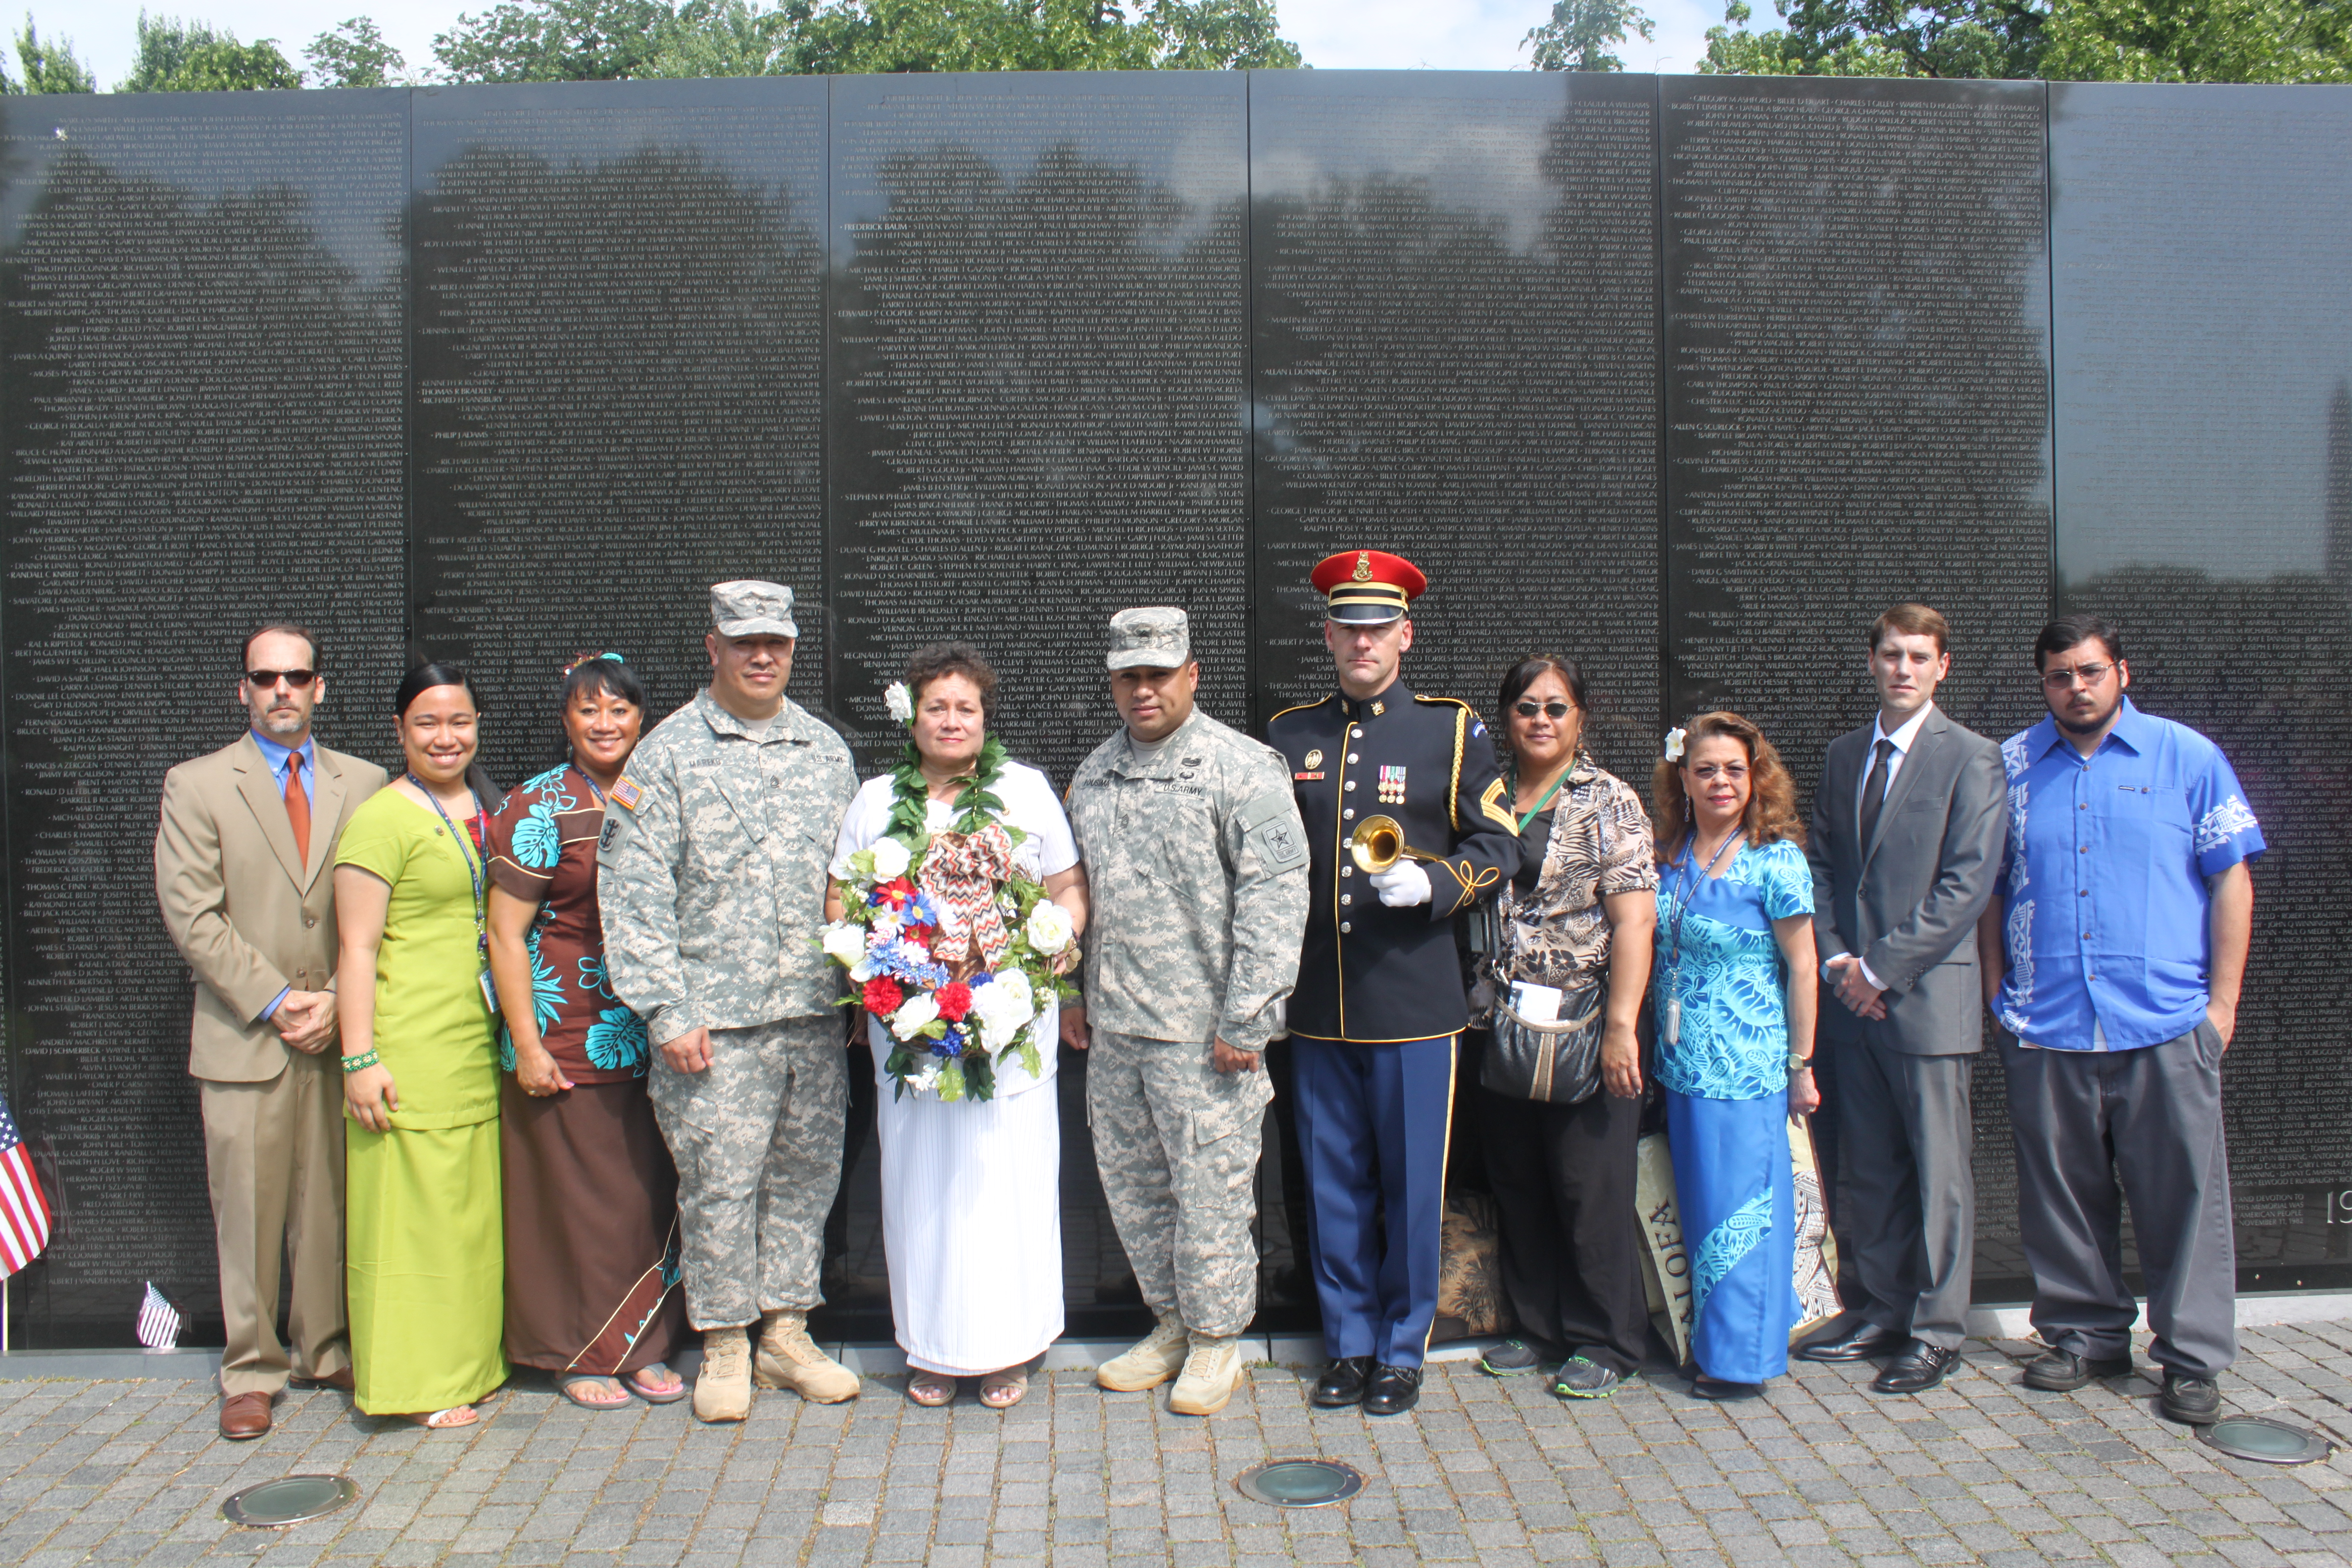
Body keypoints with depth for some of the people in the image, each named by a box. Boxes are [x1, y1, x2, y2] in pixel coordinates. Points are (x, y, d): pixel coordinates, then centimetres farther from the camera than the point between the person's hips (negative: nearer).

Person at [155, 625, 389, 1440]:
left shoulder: (365, 784, 8)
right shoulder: (196, 786, 2)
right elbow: (192, 916, -5)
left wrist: (338, 1000, -6)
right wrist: (276, 1002, -10)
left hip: (343, 1033, 2)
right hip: (245, 1037, -2)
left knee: (331, 1204, 8)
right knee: (248, 1211, 3)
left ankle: (327, 1348, 23)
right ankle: (251, 1370, 17)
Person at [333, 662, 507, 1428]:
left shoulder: (488, 807, 14)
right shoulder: (381, 820, -8)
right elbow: (358, 949, -11)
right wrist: (360, 1059, -15)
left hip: (481, 1042, 7)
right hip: (412, 1046, -7)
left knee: (475, 1206, 12)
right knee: (416, 1205, -1)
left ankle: (470, 1358, 24)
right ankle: (416, 1379, 10)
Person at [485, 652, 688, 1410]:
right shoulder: (539, 806, -6)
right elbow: (505, 934, -8)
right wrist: (527, 1044, -12)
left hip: (653, 1039, 5)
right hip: (568, 1041, -4)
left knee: (651, 1195, 9)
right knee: (575, 1196, 4)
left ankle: (644, 1347, 23)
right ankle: (579, 1355, 20)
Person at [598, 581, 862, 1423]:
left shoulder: (826, 750, 12)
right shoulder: (668, 754, -1)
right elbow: (635, 893, -5)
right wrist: (667, 1012, -11)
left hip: (815, 1011, 4)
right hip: (715, 1016, -4)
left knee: (806, 1172, 10)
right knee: (718, 1181, 1)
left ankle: (786, 1331, 24)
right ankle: (725, 1345, 18)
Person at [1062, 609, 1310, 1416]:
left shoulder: (1242, 768, -9)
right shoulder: (1094, 774, 13)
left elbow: (1275, 896, -14)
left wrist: (1246, 1020, -17)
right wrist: (1070, 993, 17)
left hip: (1201, 1033, -7)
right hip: (1113, 1029, 7)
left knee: (1210, 1189, 2)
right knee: (1132, 1183, 15)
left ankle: (1216, 1341, 20)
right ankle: (1171, 1324, 32)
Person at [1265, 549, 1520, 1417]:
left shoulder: (1454, 730, 2)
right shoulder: (1290, 735, 11)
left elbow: (1497, 847, 2)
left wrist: (1430, 884, -16)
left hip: (1414, 1002, -3)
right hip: (1318, 1004, 3)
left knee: (1411, 1184, 5)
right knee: (1334, 1184, 10)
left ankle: (1403, 1352, 20)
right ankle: (1349, 1344, 25)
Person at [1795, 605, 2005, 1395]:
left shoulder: (1971, 757, -5)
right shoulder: (1844, 754, 14)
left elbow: (1967, 885, -12)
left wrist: (1881, 967, -13)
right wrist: (1837, 959, -1)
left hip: (1928, 995, -5)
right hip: (1853, 995, 6)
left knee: (1939, 1172, 2)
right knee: (1866, 1168, 12)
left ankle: (1936, 1331, 13)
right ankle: (1881, 1309, 25)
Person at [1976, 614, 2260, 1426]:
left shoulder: (2187, 757, 4)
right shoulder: (2009, 768, 8)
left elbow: (2230, 879, 4)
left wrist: (2223, 1000, -2)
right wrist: (1996, 994, 5)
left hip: (2167, 1024, -1)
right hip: (2045, 1026, 2)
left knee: (2182, 1193, 2)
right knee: (2062, 1193, 9)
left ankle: (2194, 1359, 14)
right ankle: (2085, 1335, 24)